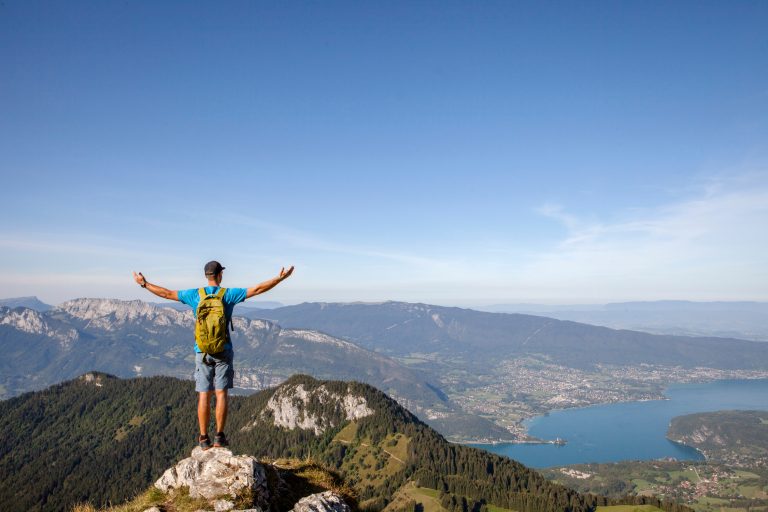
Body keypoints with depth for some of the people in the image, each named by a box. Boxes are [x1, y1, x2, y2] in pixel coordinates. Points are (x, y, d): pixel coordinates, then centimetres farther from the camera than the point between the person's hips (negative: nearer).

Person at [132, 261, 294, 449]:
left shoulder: (195, 294, 0)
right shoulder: (229, 294, -5)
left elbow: (166, 293, 8)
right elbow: (258, 289, -9)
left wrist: (144, 284, 22)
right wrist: (281, 278, -5)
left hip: (202, 352, 2)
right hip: (223, 352, -2)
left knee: (204, 395, 5)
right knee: (221, 393, 2)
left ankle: (204, 439, 7)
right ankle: (219, 437, 2)